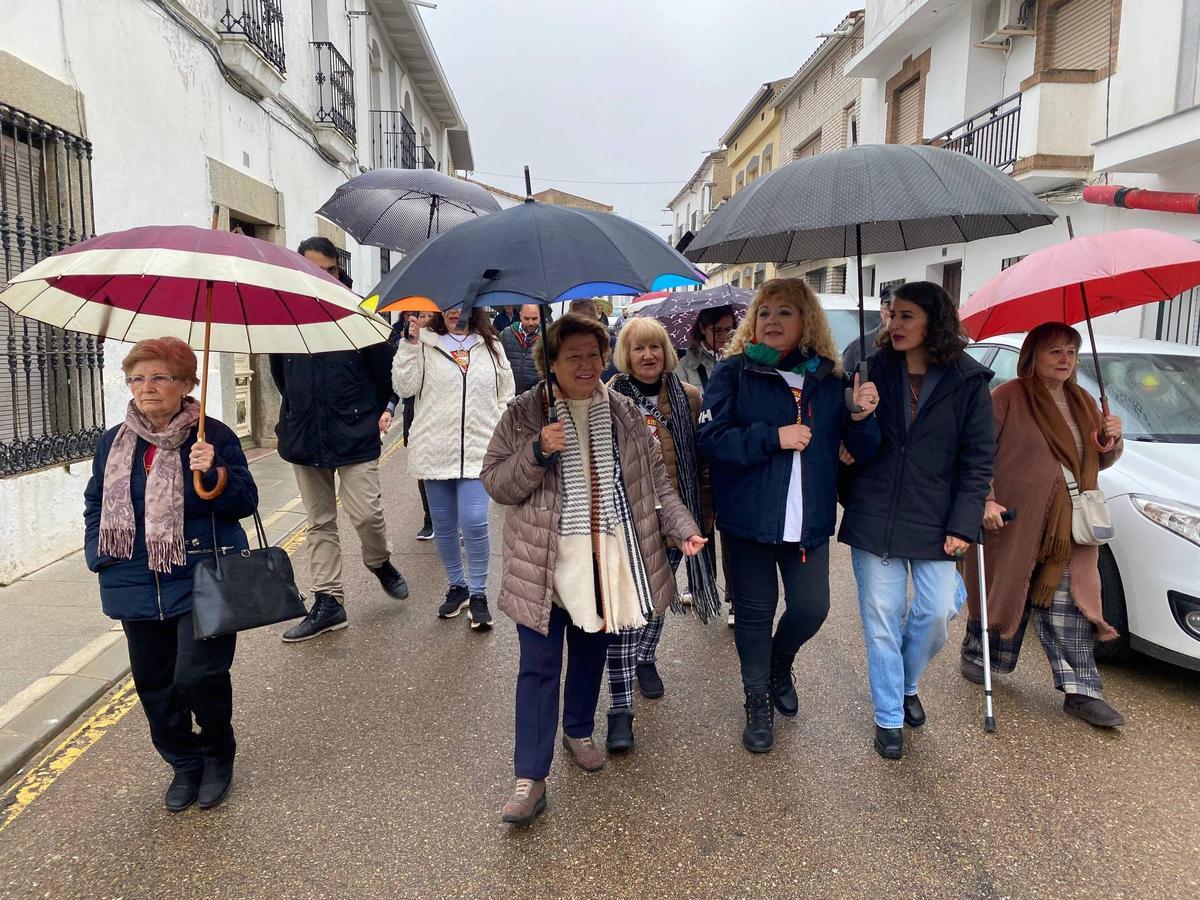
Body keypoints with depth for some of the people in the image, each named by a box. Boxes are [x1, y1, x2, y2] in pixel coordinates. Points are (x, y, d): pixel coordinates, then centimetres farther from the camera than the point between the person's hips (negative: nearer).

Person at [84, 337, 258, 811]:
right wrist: (98, 555, 3)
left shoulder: (214, 436, -7)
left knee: (198, 676, -10)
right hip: (137, 589, 5)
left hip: (203, 582, -5)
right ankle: (184, 764, 34)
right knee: (154, 683, 12)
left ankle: (218, 755, 19)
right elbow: (95, 504, 17)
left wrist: (215, 474, -26)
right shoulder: (113, 443, 7)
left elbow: (245, 503, -8)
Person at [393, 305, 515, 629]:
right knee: (444, 525, 10)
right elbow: (404, 386, -7)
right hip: (435, 450, 1)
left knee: (473, 522, -11)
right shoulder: (425, 343, 3)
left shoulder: (491, 345, 9)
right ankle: (456, 586, 29)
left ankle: (478, 593, 6)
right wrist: (409, 343, -13)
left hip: (478, 449, -1)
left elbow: (505, 395, 13)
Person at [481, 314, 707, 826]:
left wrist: (682, 526, -5)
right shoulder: (524, 415, -5)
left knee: (592, 652, 19)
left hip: (607, 561, 4)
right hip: (546, 566, -3)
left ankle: (579, 732, 43)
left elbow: (655, 479, 8)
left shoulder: (625, 413, 4)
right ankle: (530, 779, 8)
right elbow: (495, 484, -7)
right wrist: (538, 452, -24)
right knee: (539, 666, -1)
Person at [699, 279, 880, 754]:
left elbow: (862, 450, 8)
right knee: (755, 610, 8)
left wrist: (861, 417, -12)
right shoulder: (734, 371, -4)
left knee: (812, 607, 5)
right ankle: (758, 699, 31)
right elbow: (711, 438, -14)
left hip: (809, 519, 3)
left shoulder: (828, 378, 5)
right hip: (748, 517, -2)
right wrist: (773, 437, -21)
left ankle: (779, 662, 39)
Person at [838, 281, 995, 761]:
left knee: (937, 611, 0)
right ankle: (889, 717, 21)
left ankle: (907, 684, 32)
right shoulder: (874, 370, 1)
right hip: (874, 517, 0)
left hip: (934, 521, 0)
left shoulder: (968, 381, -1)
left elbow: (978, 458, -1)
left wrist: (963, 525, -7)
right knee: (882, 618, 4)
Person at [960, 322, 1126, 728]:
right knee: (1003, 591, 9)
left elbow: (1099, 461, 23)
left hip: (1069, 527, 5)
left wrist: (1113, 440, 1)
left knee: (1069, 607, 3)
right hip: (1013, 519, -5)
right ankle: (975, 655, 31)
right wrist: (986, 500, -20)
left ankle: (1082, 692, 9)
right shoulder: (1009, 397, -7)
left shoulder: (1083, 402, 15)